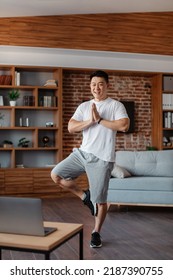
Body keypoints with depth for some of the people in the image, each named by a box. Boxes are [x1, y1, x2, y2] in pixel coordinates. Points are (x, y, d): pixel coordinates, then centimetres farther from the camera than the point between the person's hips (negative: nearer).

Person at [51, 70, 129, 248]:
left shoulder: (116, 105, -2)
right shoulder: (84, 106, 10)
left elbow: (124, 126, -19)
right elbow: (71, 128, 0)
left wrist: (100, 120, -15)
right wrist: (90, 121, -13)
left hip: (102, 158, -5)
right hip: (82, 153, 5)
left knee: (100, 200, 1)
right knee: (56, 175, -3)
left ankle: (96, 233, 24)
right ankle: (85, 196, 14)